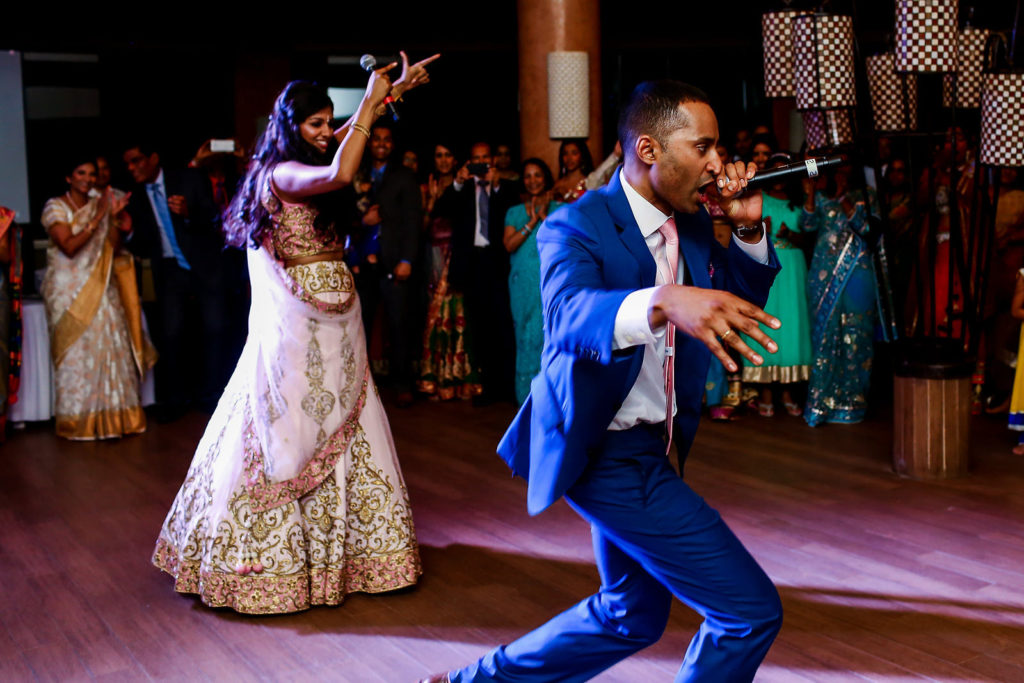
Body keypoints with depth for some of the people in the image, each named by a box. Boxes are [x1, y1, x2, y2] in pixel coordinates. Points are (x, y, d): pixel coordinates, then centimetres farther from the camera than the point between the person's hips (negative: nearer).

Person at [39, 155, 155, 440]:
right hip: (69, 289, -4)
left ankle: (113, 415, 6)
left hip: (100, 288, 4)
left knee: (111, 345, -3)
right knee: (77, 350, -4)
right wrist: (98, 218, -17)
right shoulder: (55, 208, -2)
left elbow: (113, 247, 2)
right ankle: (80, 421, 2)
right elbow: (69, 247, -15)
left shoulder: (99, 205, 11)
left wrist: (115, 217, -12)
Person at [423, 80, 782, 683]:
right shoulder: (577, 227, -19)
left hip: (645, 447, 9)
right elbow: (570, 315, -38)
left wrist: (750, 228, -5)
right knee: (751, 611, -6)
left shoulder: (692, 224, 5)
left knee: (633, 614, 24)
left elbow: (742, 297, 14)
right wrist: (665, 303, -58)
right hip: (610, 453, -9)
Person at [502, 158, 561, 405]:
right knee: (527, 337, -1)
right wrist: (532, 221, -5)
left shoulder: (560, 209, 11)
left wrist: (545, 217, -8)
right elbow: (510, 244, -1)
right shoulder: (515, 212, 14)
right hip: (524, 284, 1)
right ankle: (528, 400, 6)